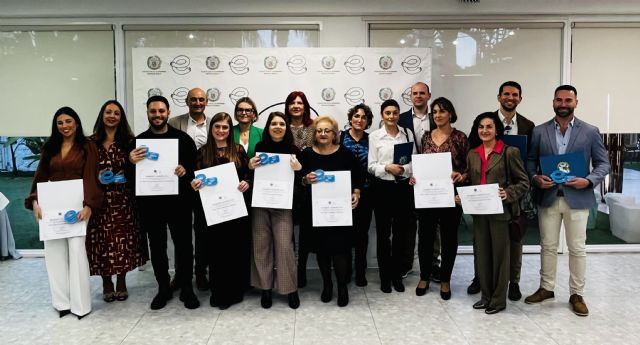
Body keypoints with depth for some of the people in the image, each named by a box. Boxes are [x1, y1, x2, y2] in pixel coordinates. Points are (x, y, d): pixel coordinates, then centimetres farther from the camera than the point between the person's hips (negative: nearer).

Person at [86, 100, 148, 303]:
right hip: (99, 198, 0)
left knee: (123, 239, 3)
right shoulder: (91, 142, 5)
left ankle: (121, 282, 19)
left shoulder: (128, 141, 3)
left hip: (123, 198, 0)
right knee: (103, 240, 2)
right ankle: (106, 283, 18)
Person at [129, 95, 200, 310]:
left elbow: (196, 166, 1)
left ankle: (186, 289, 19)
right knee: (157, 248, 12)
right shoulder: (138, 141, 6)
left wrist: (185, 170, -21)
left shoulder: (183, 138, 1)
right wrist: (131, 162, -16)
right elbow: (130, 176, 5)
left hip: (178, 201, -2)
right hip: (150, 202, 2)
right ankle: (163, 289, 26)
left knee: (184, 246, 5)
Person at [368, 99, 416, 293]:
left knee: (401, 233, 9)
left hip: (404, 187, 2)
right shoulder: (374, 136, -1)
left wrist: (403, 170, -17)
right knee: (383, 233, 6)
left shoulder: (407, 134, 6)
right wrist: (387, 168, -20)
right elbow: (371, 166, -4)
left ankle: (397, 275, 24)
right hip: (382, 187, -2)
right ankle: (385, 277, 19)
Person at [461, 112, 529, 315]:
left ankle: (498, 299, 19)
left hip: (500, 211, -5)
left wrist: (508, 194, -21)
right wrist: (461, 197, -1)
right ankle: (486, 296, 26)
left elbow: (523, 182, -5)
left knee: (499, 254, 5)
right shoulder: (472, 154, 10)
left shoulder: (509, 152, -6)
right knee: (481, 253, 11)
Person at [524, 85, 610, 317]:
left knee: (577, 249, 5)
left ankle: (577, 294, 18)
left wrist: (589, 181, -15)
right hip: (548, 197, 1)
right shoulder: (539, 131, 5)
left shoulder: (590, 132, 2)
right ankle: (546, 288, 25)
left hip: (577, 198, -1)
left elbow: (603, 163, 2)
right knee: (548, 246, 11)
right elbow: (530, 160, 8)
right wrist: (535, 178, -12)